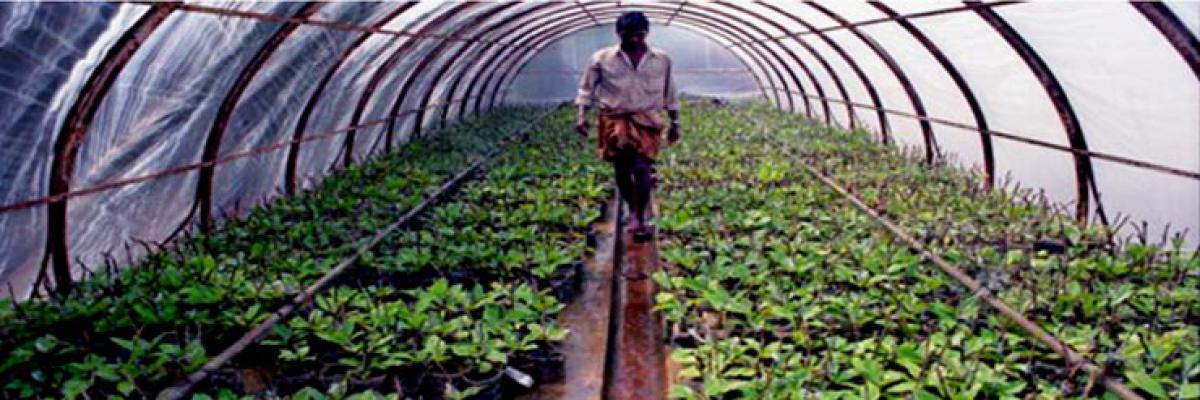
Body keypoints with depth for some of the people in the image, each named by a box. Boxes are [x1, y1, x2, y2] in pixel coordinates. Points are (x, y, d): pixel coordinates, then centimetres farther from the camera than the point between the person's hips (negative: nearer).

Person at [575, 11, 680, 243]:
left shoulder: (661, 60, 5)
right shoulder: (602, 58, 0)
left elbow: (669, 94, 16)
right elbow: (586, 88, 5)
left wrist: (675, 123, 17)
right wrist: (582, 115, -7)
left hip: (646, 120, 0)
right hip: (614, 120, 1)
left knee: (641, 168, -16)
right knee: (621, 170, 5)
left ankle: (640, 218, -8)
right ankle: (633, 212, 24)